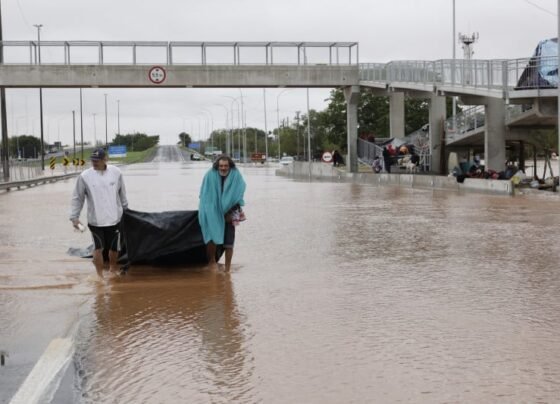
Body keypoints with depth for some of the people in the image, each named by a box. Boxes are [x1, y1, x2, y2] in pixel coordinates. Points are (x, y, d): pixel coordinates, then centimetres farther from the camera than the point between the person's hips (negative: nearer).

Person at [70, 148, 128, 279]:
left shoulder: (116, 172, -4)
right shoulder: (85, 176, -9)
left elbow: (122, 193, 10)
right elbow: (77, 198, -2)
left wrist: (125, 209, 18)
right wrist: (74, 217, -4)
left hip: (114, 218, 2)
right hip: (95, 220, -2)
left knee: (114, 247, 12)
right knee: (98, 248, -4)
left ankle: (113, 268, 38)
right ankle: (100, 274, 9)